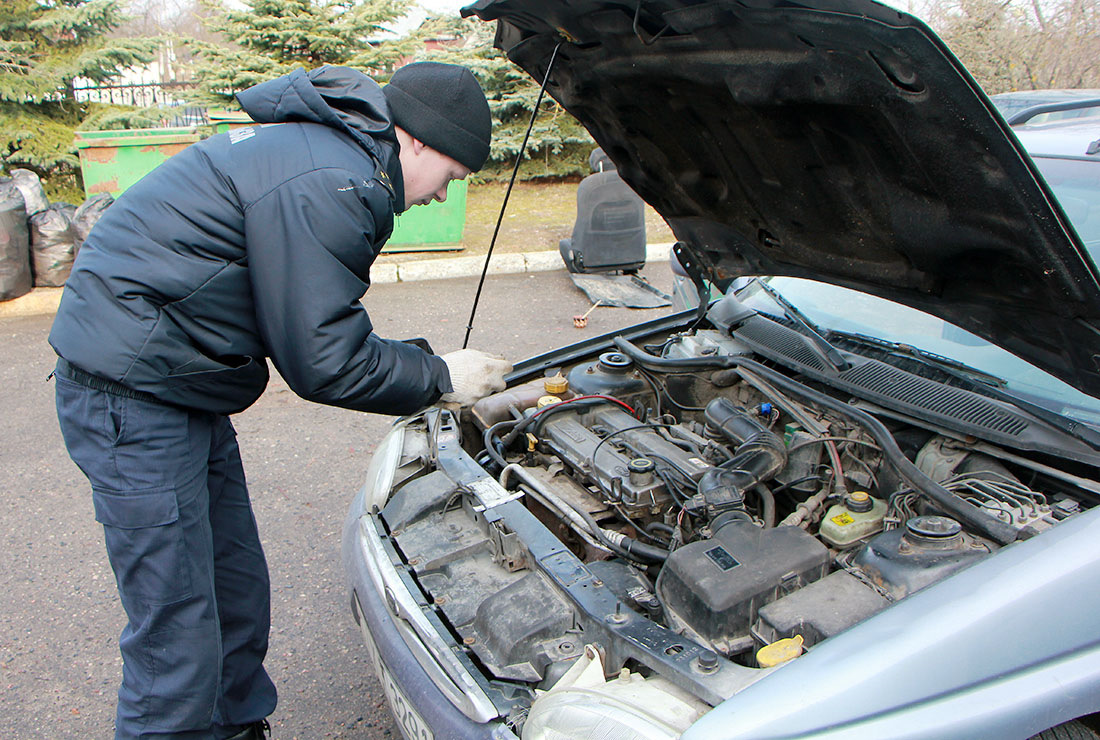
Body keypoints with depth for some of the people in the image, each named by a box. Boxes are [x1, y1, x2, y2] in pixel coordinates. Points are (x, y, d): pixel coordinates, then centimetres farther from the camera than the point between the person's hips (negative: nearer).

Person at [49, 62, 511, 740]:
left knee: (238, 591, 20)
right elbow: (322, 362, -20)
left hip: (183, 395, 11)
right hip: (135, 398, -11)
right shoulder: (328, 184, -22)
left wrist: (422, 364, 13)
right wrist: (439, 378, -7)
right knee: (179, 639, -1)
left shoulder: (328, 151, 13)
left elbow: (314, 323, 17)